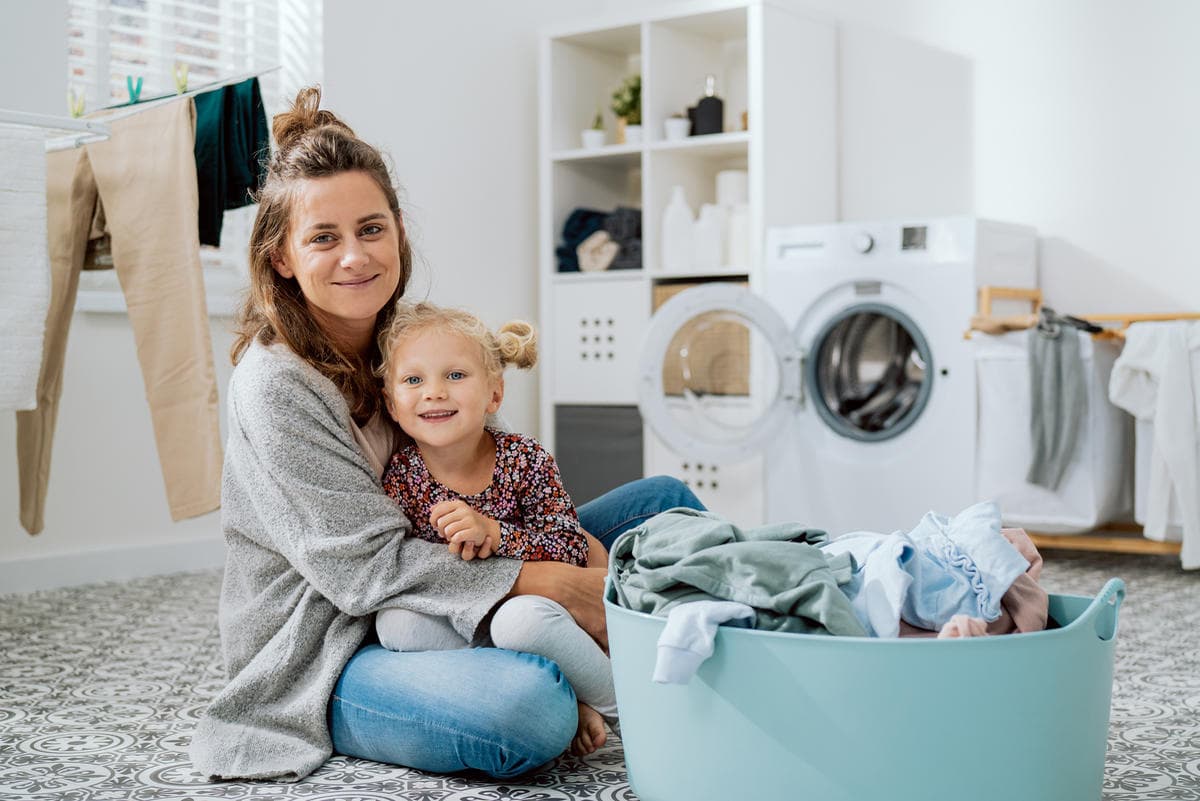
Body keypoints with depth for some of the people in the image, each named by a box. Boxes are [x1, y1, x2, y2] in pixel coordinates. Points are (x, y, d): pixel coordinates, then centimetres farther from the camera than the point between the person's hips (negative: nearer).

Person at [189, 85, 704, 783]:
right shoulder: (275, 384, -20)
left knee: (662, 500, 5)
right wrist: (558, 586, -27)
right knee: (532, 703, -38)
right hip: (326, 659, -8)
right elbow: (368, 565, -24)